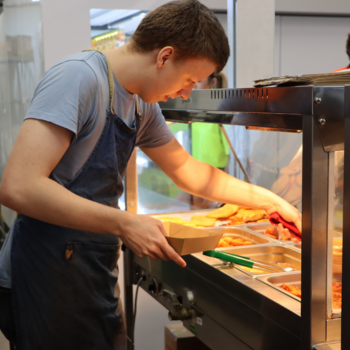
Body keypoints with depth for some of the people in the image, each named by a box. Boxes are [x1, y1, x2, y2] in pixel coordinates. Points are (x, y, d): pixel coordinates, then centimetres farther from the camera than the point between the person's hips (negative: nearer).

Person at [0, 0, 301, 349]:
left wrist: (269, 200, 20)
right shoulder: (79, 76, -18)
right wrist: (124, 225, -25)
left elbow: (186, 169, 23)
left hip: (95, 278, 8)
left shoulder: (141, 106, 10)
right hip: (48, 278, -8)